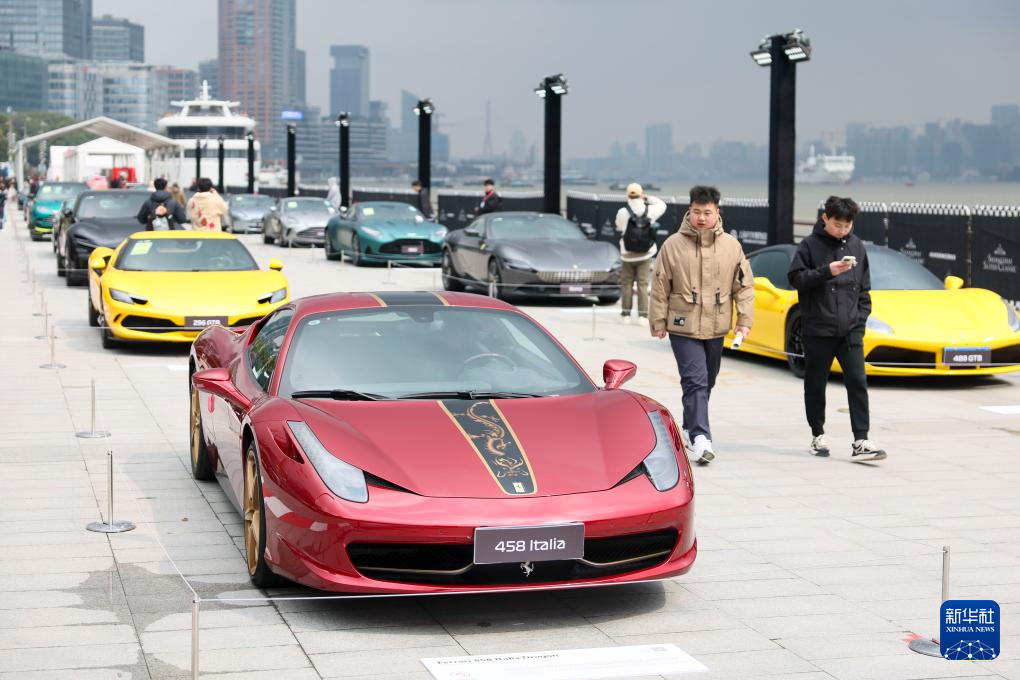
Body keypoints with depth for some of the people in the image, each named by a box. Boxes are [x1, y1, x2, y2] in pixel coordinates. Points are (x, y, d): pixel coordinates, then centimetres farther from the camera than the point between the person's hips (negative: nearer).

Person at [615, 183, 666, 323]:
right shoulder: (649, 211, -9)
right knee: (643, 284, 6)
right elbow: (662, 205, 12)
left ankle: (626, 314, 14)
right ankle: (642, 315, 3)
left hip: (628, 255, -1)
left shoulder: (622, 212, -14)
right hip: (645, 254, 1)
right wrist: (647, 198, 12)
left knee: (627, 283, 12)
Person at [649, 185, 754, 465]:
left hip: (716, 327, 4)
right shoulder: (673, 245, -4)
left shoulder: (731, 246, 1)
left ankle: (690, 427, 36)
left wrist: (744, 320, -1)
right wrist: (658, 322, -1)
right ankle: (700, 438, -21)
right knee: (695, 381, -15)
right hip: (684, 327, -4)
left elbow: (745, 286, 6)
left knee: (706, 382, 16)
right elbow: (660, 288, 0)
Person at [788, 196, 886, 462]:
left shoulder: (856, 245, 9)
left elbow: (864, 287, 15)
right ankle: (818, 435, 23)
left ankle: (860, 441, -9)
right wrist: (827, 271, -20)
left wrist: (861, 316, 7)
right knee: (816, 384, 8)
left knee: (858, 382, -7)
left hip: (850, 329, 3)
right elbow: (796, 278, -9)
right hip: (818, 328, -2)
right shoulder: (810, 245, -4)